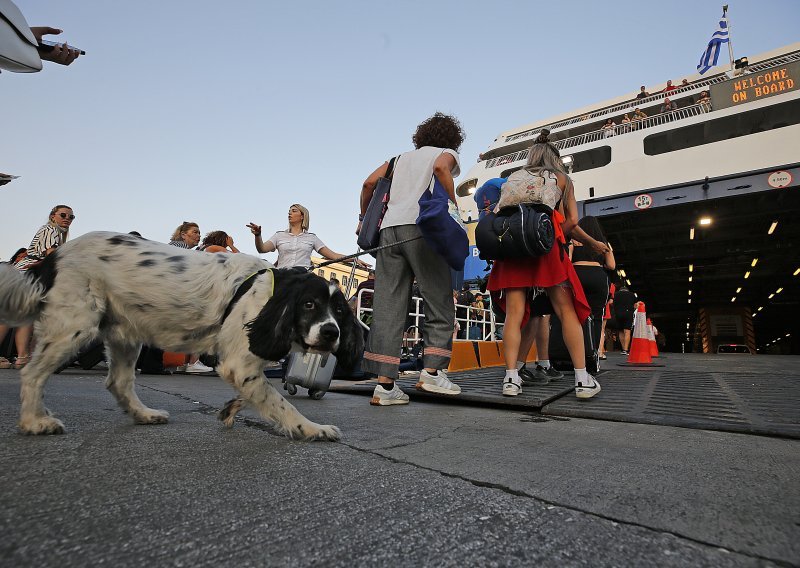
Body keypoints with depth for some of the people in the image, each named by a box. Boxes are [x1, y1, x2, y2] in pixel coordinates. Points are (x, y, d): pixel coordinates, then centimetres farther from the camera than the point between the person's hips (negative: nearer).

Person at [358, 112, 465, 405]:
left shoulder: (402, 157, 31)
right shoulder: (447, 153, 18)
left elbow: (369, 183, 19)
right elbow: (440, 168, -8)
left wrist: (364, 219, 28)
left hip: (389, 229, 5)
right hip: (422, 227, -4)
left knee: (388, 307, -2)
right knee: (439, 301, 4)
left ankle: (385, 384, -5)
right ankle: (432, 371, -5)